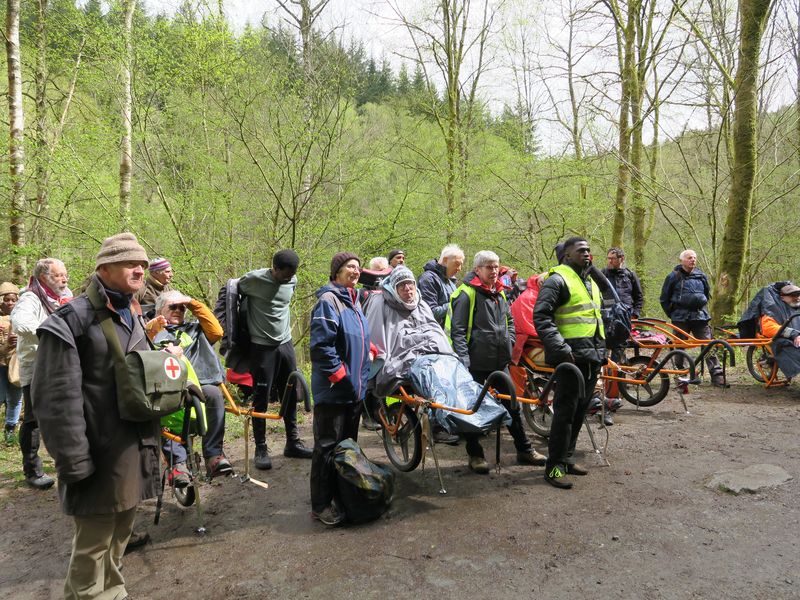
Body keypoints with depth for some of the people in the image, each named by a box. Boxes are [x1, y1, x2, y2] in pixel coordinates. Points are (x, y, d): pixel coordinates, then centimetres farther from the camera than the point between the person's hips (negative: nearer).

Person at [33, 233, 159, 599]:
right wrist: (74, 462, -19)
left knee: (119, 535, 21)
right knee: (93, 544, 4)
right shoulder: (74, 320, -15)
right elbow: (57, 399, -18)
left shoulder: (134, 317, 13)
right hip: (101, 455, -8)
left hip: (136, 450, 8)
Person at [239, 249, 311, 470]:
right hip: (262, 346, -5)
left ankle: (293, 443, 23)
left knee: (291, 394, 10)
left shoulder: (292, 281, 2)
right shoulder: (254, 279, -13)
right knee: (261, 398, 0)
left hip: (286, 344, 5)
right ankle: (261, 449, 10)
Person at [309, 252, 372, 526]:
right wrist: (339, 375, -18)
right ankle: (321, 505, 11)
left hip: (354, 389, 9)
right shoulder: (328, 300, -14)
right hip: (333, 390, -9)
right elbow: (321, 344, -21)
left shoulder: (354, 301, 14)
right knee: (327, 447, 0)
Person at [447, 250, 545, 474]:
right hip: (476, 363, -7)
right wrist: (464, 360, -21)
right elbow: (458, 331, -15)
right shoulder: (466, 294, -11)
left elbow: (509, 321, 27)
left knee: (512, 405, 13)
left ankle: (524, 450, 27)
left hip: (500, 362, 7)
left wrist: (509, 342, 10)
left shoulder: (499, 293, 13)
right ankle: (475, 455, 19)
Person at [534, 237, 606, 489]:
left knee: (580, 410, 13)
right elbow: (541, 316, -17)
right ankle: (554, 466, 0)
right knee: (565, 410, -7)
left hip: (592, 357, 9)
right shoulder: (558, 280, -9)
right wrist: (560, 348, -23)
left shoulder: (591, 282, 20)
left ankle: (567, 458, 25)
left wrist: (602, 349, 24)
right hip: (572, 356, -9)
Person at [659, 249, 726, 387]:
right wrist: (672, 314, 6)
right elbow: (664, 299, 8)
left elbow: (707, 294, 27)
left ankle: (717, 376, -3)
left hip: (700, 317, 2)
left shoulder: (701, 276, 12)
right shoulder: (674, 276, 2)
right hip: (681, 319, -2)